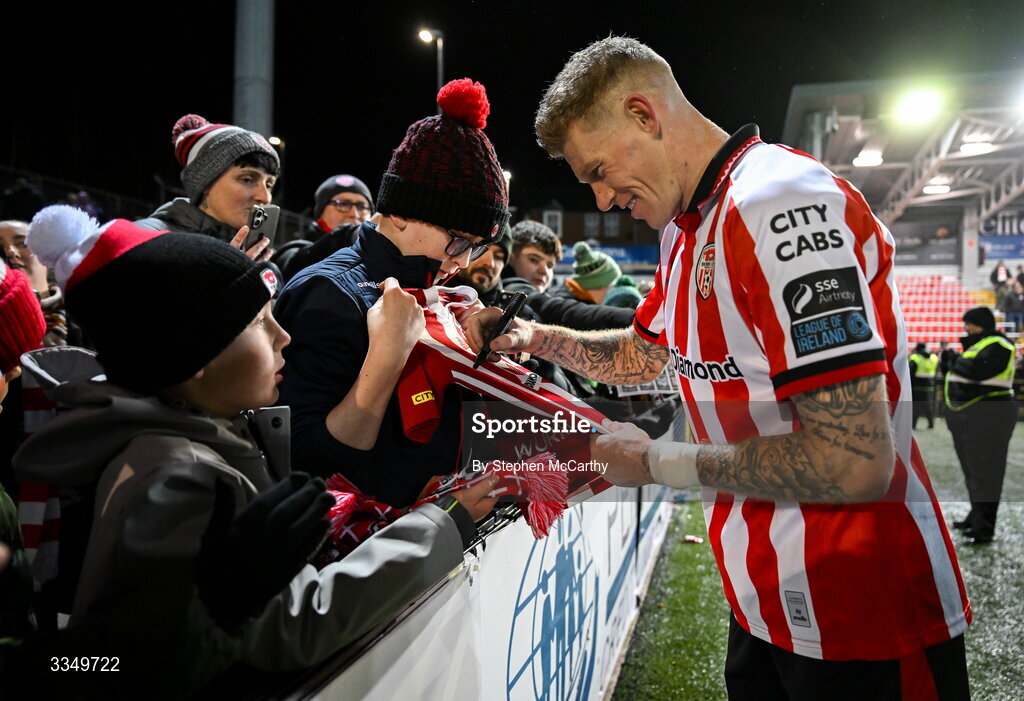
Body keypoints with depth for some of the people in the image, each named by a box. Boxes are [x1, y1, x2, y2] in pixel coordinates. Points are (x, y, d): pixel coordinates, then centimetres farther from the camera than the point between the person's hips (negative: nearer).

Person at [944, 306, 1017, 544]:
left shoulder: (997, 346, -11)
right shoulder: (977, 344, 19)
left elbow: (975, 370, -25)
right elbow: (958, 372, 19)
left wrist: (955, 362, -10)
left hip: (987, 418, -10)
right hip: (966, 418, 10)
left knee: (984, 474, -8)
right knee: (972, 471, 19)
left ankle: (983, 529, -5)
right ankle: (976, 517, 32)